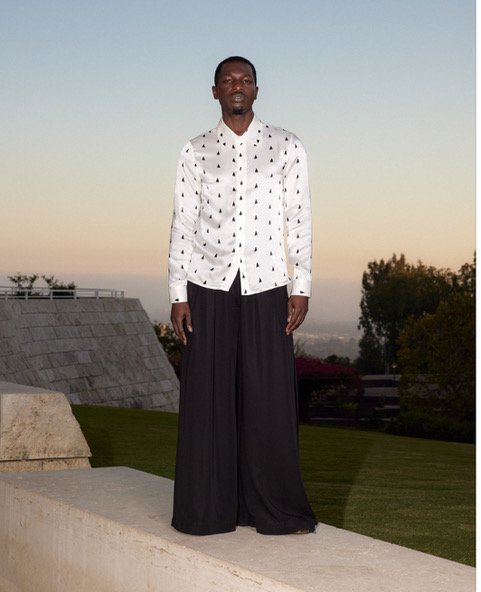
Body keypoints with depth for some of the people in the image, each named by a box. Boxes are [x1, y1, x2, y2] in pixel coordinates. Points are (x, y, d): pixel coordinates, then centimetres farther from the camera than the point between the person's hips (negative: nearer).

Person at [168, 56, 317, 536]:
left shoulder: (286, 148, 6)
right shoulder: (195, 153, 7)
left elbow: (298, 220, 5)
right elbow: (182, 225, 5)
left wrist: (301, 288, -1)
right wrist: (177, 295, 0)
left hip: (266, 286, 0)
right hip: (208, 286, 0)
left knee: (269, 398, 0)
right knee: (208, 397, 2)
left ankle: (273, 509, 10)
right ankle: (209, 510, 11)